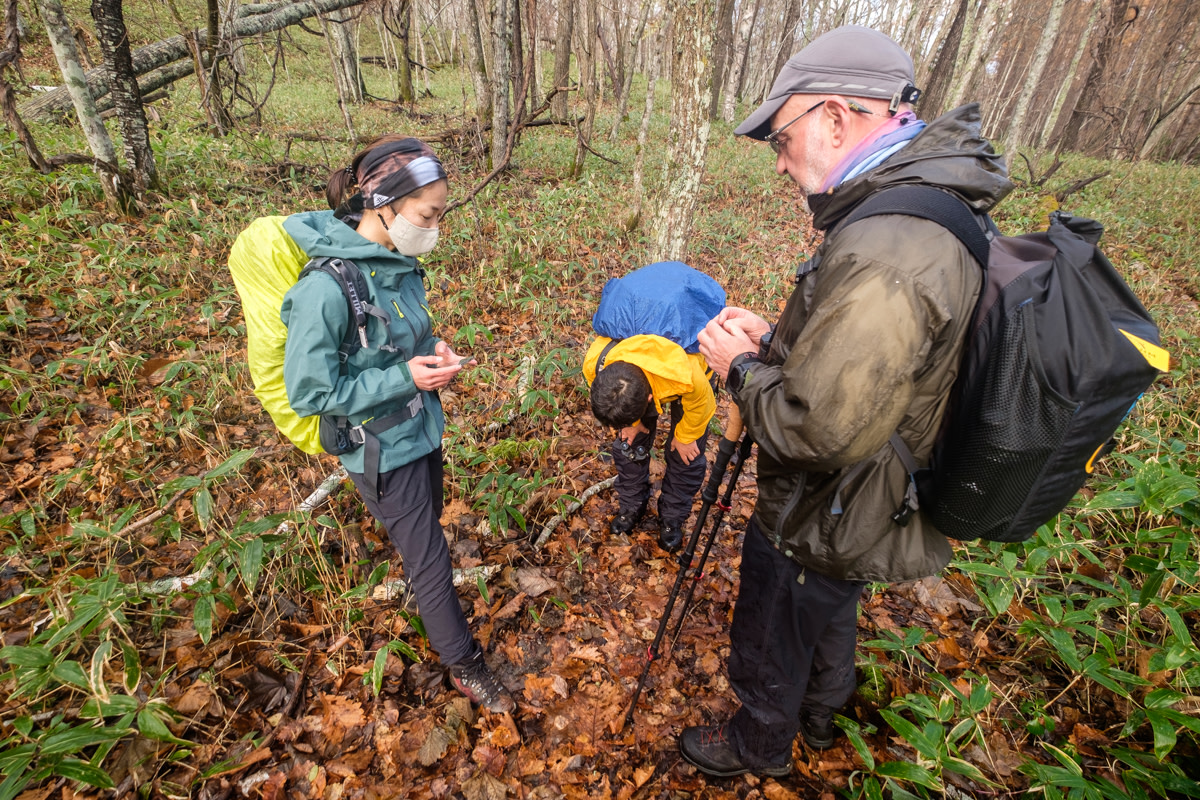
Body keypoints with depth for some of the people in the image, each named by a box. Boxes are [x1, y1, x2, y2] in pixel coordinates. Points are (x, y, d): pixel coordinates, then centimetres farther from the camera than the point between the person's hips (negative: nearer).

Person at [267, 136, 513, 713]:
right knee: (430, 557, 7)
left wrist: (432, 351, -8)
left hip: (422, 429, 7)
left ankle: (423, 598, 54)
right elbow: (310, 392, -21)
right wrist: (406, 378, -25)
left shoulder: (400, 264, -4)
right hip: (383, 451, -7)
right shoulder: (325, 289, -27)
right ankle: (465, 665, 28)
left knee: (422, 536, 26)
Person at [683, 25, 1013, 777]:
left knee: (769, 645, 20)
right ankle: (819, 716, 62)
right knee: (829, 621, 34)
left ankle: (758, 747, 50)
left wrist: (742, 367, -18)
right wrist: (776, 339, -2)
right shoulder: (938, 214, -1)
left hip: (819, 530, -9)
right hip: (869, 517, 9)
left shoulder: (882, 257, -36)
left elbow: (811, 431, -35)